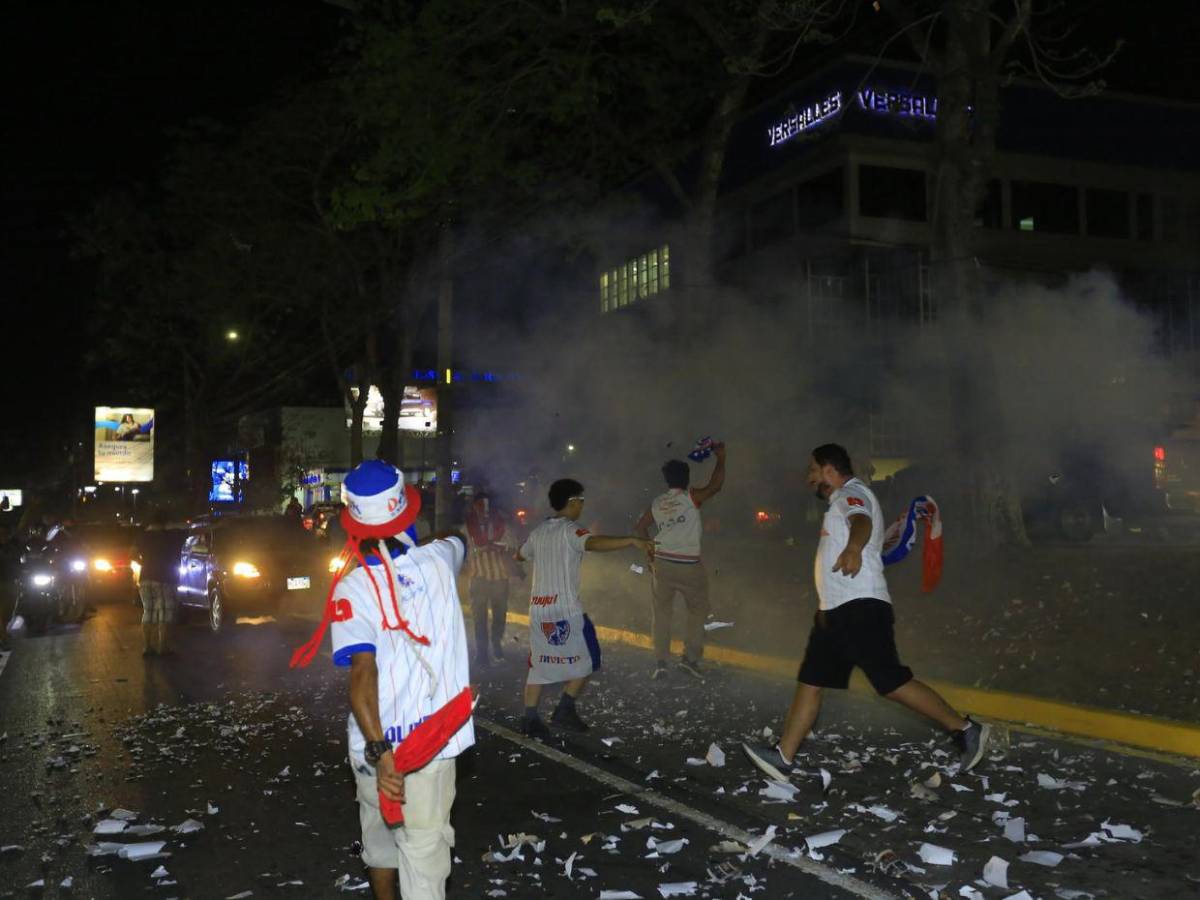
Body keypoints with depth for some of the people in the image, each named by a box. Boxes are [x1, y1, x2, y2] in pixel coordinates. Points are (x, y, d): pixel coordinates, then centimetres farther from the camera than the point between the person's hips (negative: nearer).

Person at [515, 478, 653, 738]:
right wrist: (632, 540, -42)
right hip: (565, 609, -7)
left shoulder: (538, 532, 12)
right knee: (587, 658, 9)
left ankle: (530, 719, 7)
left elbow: (520, 556, 31)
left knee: (539, 662, 12)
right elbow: (594, 543, -32)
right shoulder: (570, 530, -10)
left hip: (537, 607, 7)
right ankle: (565, 709, 5)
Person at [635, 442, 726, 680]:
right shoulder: (691, 498, -9)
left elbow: (640, 528, 14)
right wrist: (720, 458, 2)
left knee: (661, 612, 10)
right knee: (698, 610, 13)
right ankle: (690, 658, 6)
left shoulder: (656, 503, 6)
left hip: (662, 563, 4)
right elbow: (716, 486, -9)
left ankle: (660, 662, 4)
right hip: (689, 565, -4)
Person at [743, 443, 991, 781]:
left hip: (859, 607, -10)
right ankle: (783, 757, 5)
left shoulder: (852, 493, -8)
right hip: (836, 611, 10)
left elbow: (861, 522, -31)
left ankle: (965, 730, -1)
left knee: (893, 682, -12)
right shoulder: (843, 501, 24)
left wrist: (853, 548, -54)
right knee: (810, 682, 5)